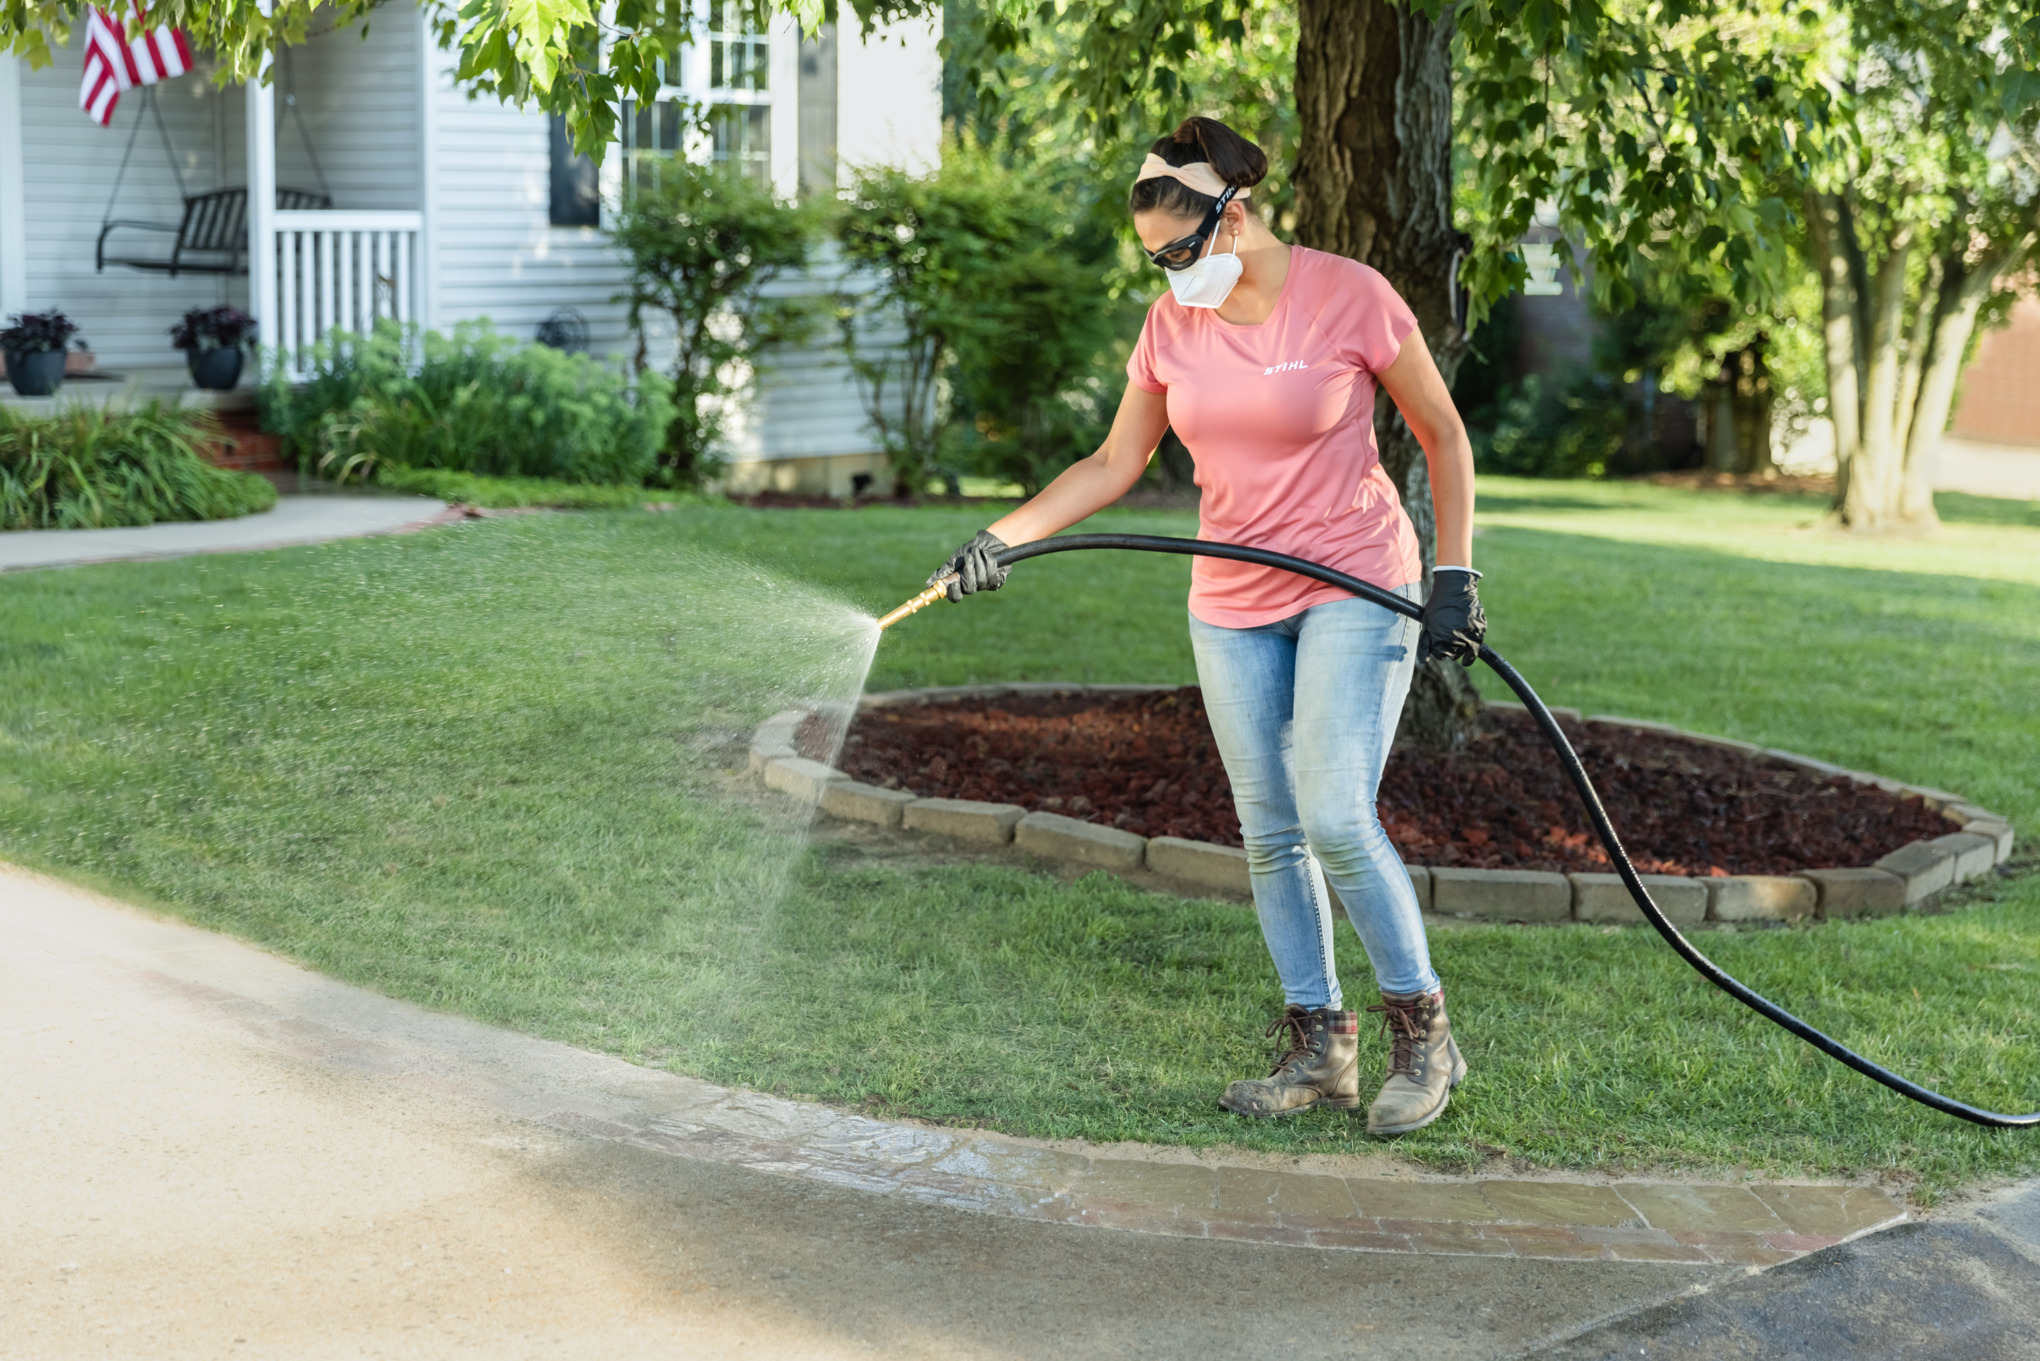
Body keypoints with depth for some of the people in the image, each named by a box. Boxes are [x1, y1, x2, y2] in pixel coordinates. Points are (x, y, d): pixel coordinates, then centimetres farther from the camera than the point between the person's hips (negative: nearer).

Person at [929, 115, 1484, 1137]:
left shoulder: (1349, 296, -11)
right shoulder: (1173, 324, 2)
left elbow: (1443, 437, -2)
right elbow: (1115, 464, 8)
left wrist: (1454, 576, -6)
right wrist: (1002, 537, -2)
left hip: (1354, 590, -5)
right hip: (1231, 606, 5)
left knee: (1337, 821, -16)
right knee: (1269, 835, 4)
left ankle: (1422, 1033, 1)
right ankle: (1318, 1050, 14)